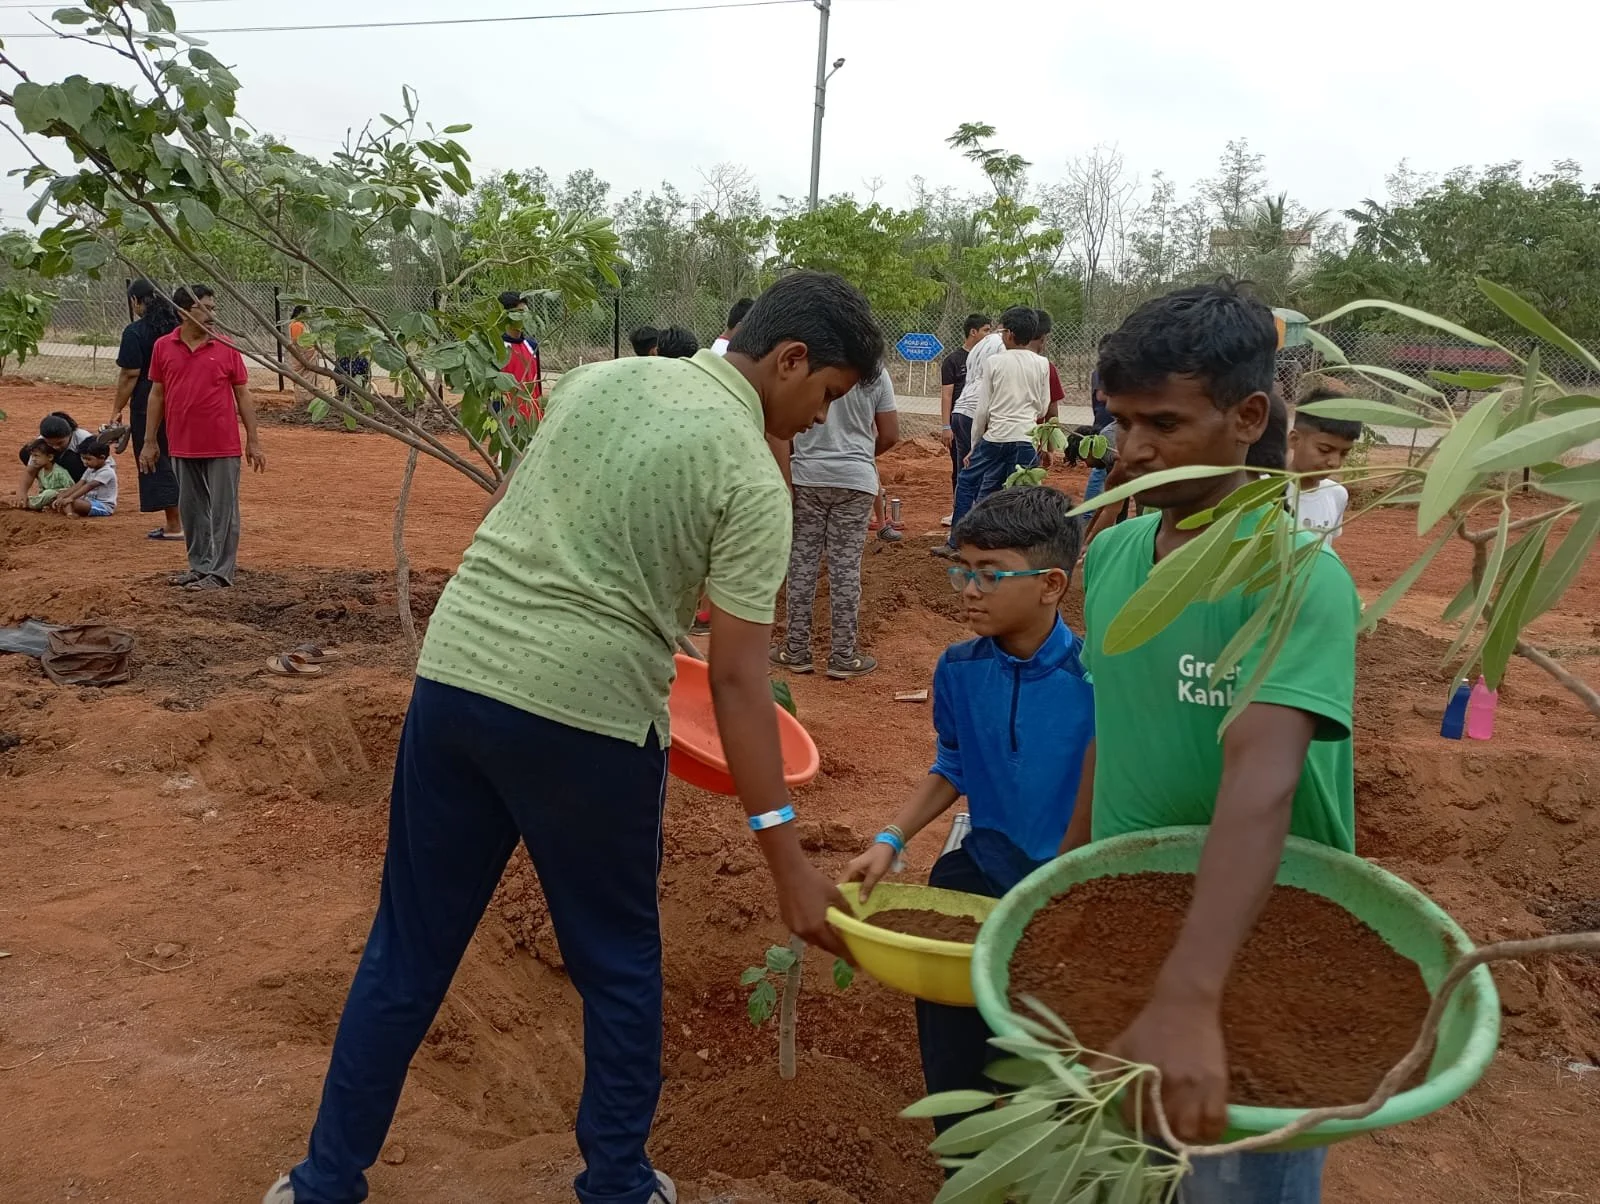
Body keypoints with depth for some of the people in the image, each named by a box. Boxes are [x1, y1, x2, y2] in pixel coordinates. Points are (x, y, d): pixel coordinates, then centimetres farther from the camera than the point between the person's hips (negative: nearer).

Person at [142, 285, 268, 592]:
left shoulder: (226, 348, -1)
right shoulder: (163, 347, 3)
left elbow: (242, 395, 1)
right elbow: (156, 395, 8)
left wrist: (253, 441, -3)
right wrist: (150, 442, 6)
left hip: (223, 446, -3)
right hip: (183, 446, 3)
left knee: (223, 509, 1)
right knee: (191, 509, 12)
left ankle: (220, 573, 7)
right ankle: (199, 566, 25)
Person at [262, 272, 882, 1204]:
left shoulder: (603, 376, 11)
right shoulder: (751, 479, -7)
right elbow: (736, 681, -12)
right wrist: (788, 859, -9)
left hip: (455, 670, 6)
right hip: (585, 715, -5)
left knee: (409, 950, 18)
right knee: (618, 967, 16)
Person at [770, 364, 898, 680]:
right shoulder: (876, 374, -1)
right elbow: (890, 435, 2)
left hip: (807, 478, 0)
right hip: (856, 480, 0)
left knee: (802, 564, 8)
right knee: (846, 568, 5)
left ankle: (796, 650, 15)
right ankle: (843, 657, 11)